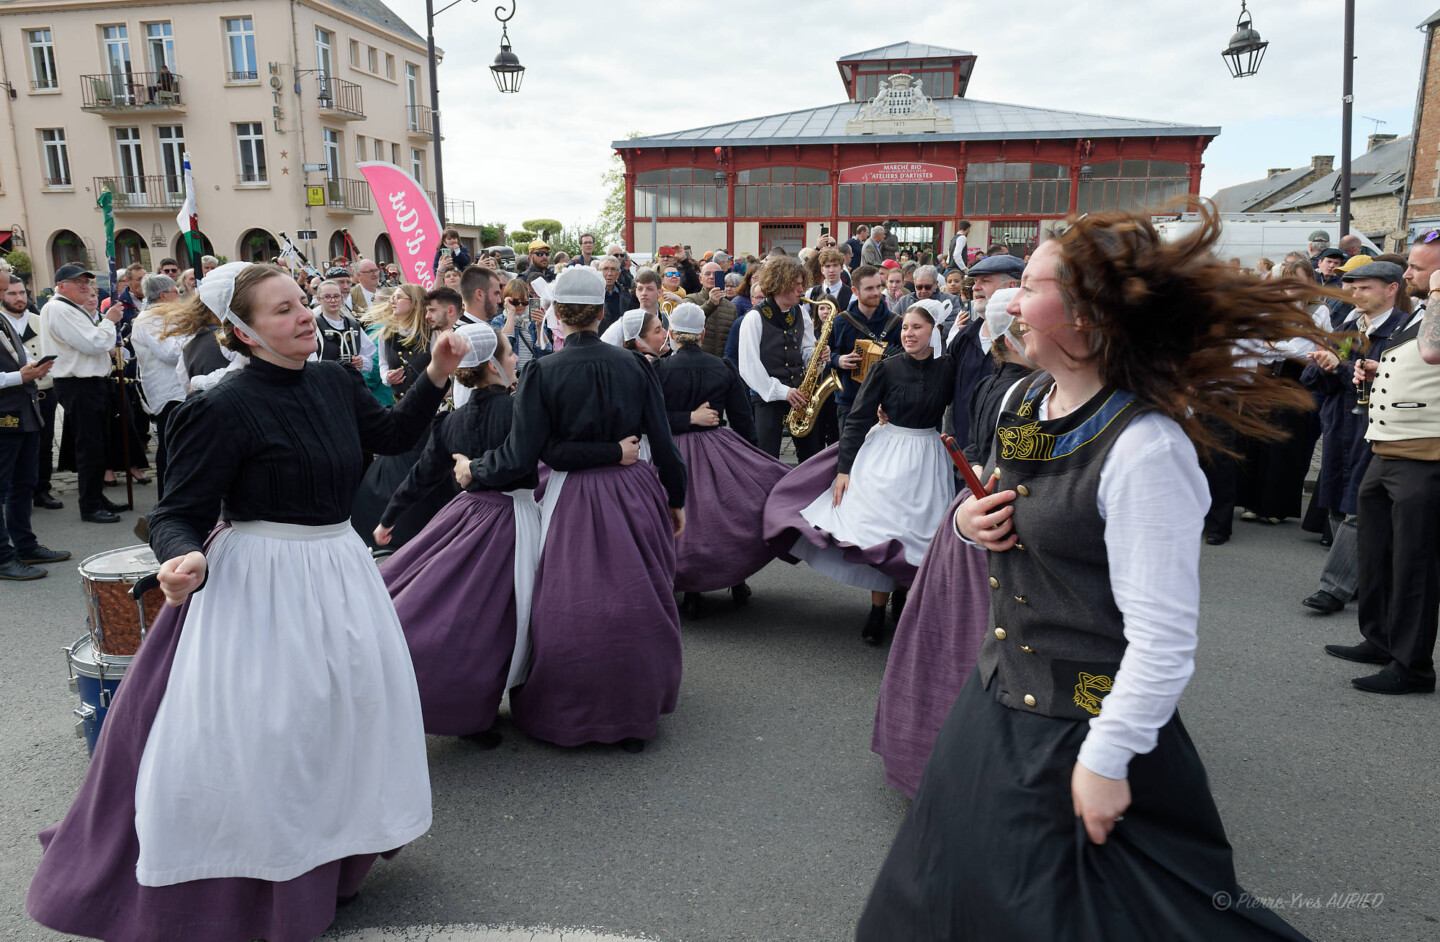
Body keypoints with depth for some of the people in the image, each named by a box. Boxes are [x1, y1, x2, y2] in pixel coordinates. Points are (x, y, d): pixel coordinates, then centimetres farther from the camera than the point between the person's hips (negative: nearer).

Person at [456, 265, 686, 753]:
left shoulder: (544, 372, -10)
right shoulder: (634, 365, -1)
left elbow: (519, 456, -11)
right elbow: (664, 443, 2)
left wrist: (472, 471, 8)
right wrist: (676, 500, 16)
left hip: (573, 499, -3)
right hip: (634, 493, 3)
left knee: (570, 610, 9)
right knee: (639, 601, 14)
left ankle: (570, 716, 24)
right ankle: (637, 713, 27)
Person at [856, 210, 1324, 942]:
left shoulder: (1147, 448, -25)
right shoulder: (1021, 402, 1)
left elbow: (1163, 637, -24)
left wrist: (1107, 759, -19)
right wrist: (968, 518, -3)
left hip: (1084, 722, -8)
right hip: (999, 690, 8)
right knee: (962, 881, 22)